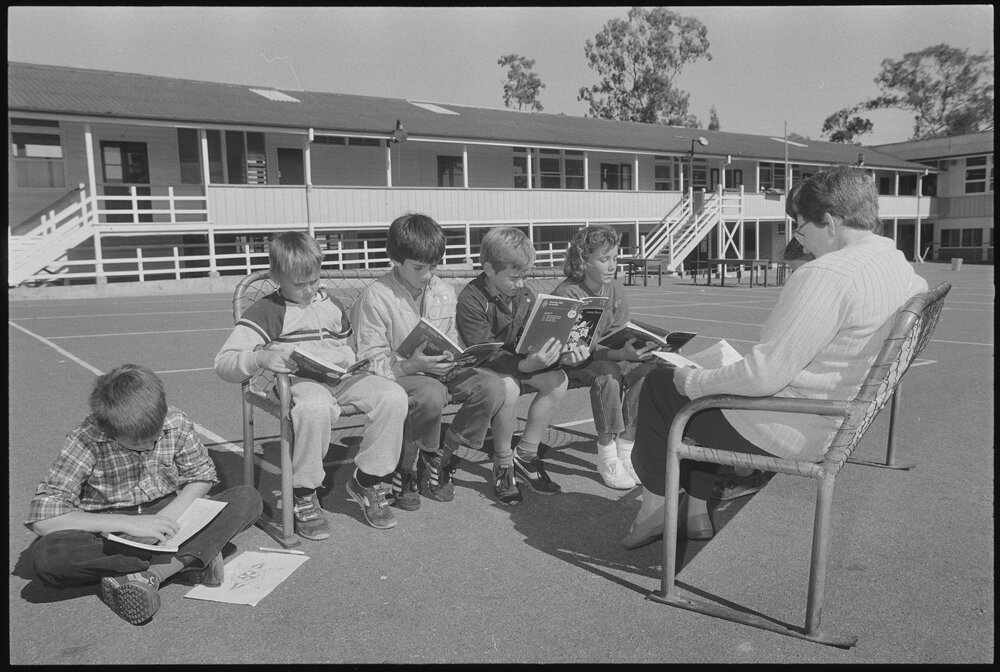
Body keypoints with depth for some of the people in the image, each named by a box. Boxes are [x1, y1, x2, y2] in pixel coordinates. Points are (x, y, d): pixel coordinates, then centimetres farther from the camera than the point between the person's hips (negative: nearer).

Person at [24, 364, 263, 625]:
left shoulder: (176, 423, -13)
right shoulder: (85, 442, -20)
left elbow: (202, 476, 1)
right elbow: (42, 518, -24)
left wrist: (169, 514, -19)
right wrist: (128, 523, -31)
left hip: (166, 517, 2)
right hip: (111, 532, -2)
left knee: (248, 498, -20)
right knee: (47, 554, -34)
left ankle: (149, 574, -30)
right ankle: (189, 558, -29)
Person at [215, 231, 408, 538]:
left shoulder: (332, 306, 23)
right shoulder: (266, 311, 5)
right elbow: (223, 363, -4)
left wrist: (350, 358, 13)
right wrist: (261, 358, -23)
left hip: (340, 378, 6)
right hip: (298, 381, -5)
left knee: (394, 396, -23)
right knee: (315, 406, -42)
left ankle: (368, 481, -6)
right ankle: (304, 496, -19)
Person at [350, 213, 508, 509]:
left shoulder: (445, 292, 7)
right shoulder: (375, 298, -12)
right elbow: (371, 363, -14)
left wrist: (455, 356, -6)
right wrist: (413, 365, -29)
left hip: (438, 371, 6)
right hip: (397, 374, -6)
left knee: (492, 386, -19)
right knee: (432, 395, -39)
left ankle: (439, 461, -3)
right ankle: (403, 470, -10)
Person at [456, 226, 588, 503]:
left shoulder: (526, 295, -2)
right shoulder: (471, 299, -22)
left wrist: (559, 355, -25)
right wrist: (526, 365, -43)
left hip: (519, 362, 7)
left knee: (557, 380, -18)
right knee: (508, 387, -37)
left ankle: (525, 457, -5)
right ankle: (503, 465, -13)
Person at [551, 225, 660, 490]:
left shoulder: (617, 291, 2)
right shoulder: (566, 293, -18)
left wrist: (637, 348, -23)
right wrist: (619, 354, -40)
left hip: (609, 357, 6)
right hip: (571, 364, -6)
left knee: (649, 368, -21)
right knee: (607, 373, -36)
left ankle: (626, 450, -14)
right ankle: (606, 456, -22)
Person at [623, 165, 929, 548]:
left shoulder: (827, 275, -27)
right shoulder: (903, 268, 2)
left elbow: (765, 375, -30)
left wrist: (695, 382, -13)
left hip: (786, 433, -10)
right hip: (834, 425, 10)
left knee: (659, 387, 8)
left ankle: (654, 509, 21)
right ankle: (695, 513, 29)